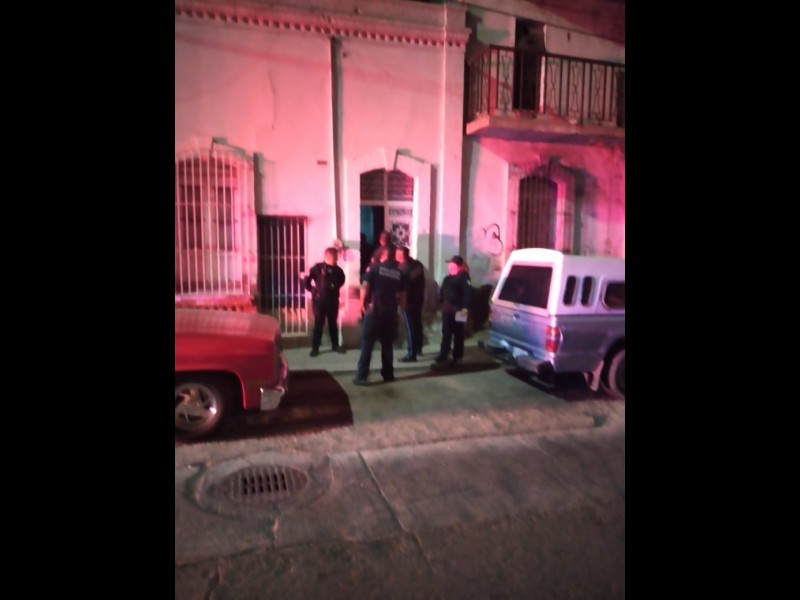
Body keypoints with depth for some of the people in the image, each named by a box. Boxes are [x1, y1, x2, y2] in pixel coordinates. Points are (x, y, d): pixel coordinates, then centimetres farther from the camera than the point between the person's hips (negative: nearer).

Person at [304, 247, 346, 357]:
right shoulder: (317, 268, -10)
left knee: (333, 323, 14)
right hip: (319, 300, -3)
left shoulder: (338, 270, 1)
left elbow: (341, 281, 20)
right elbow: (307, 281, -11)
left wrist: (335, 287, 10)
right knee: (318, 324, 1)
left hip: (333, 301, 3)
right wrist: (313, 290, -2)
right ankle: (315, 348, 9)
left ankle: (335, 345, 26)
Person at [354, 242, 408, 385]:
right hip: (391, 313, 3)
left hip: (374, 311, -3)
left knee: (367, 344, -1)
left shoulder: (375, 267, -3)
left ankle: (361, 376, -2)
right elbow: (402, 295, 8)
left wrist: (363, 304, 2)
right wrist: (401, 309, 19)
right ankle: (388, 374, 19)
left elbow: (365, 287, -10)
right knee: (387, 344, 14)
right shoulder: (399, 273, 6)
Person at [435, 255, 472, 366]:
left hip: (458, 309, -7)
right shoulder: (448, 278, 14)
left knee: (458, 333, 4)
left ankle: (457, 356, 14)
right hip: (447, 308, 7)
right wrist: (441, 303, 9)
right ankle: (443, 355, 12)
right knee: (446, 332, 8)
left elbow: (468, 293, -18)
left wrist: (464, 307, -24)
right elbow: (442, 291, 18)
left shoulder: (463, 277, -11)